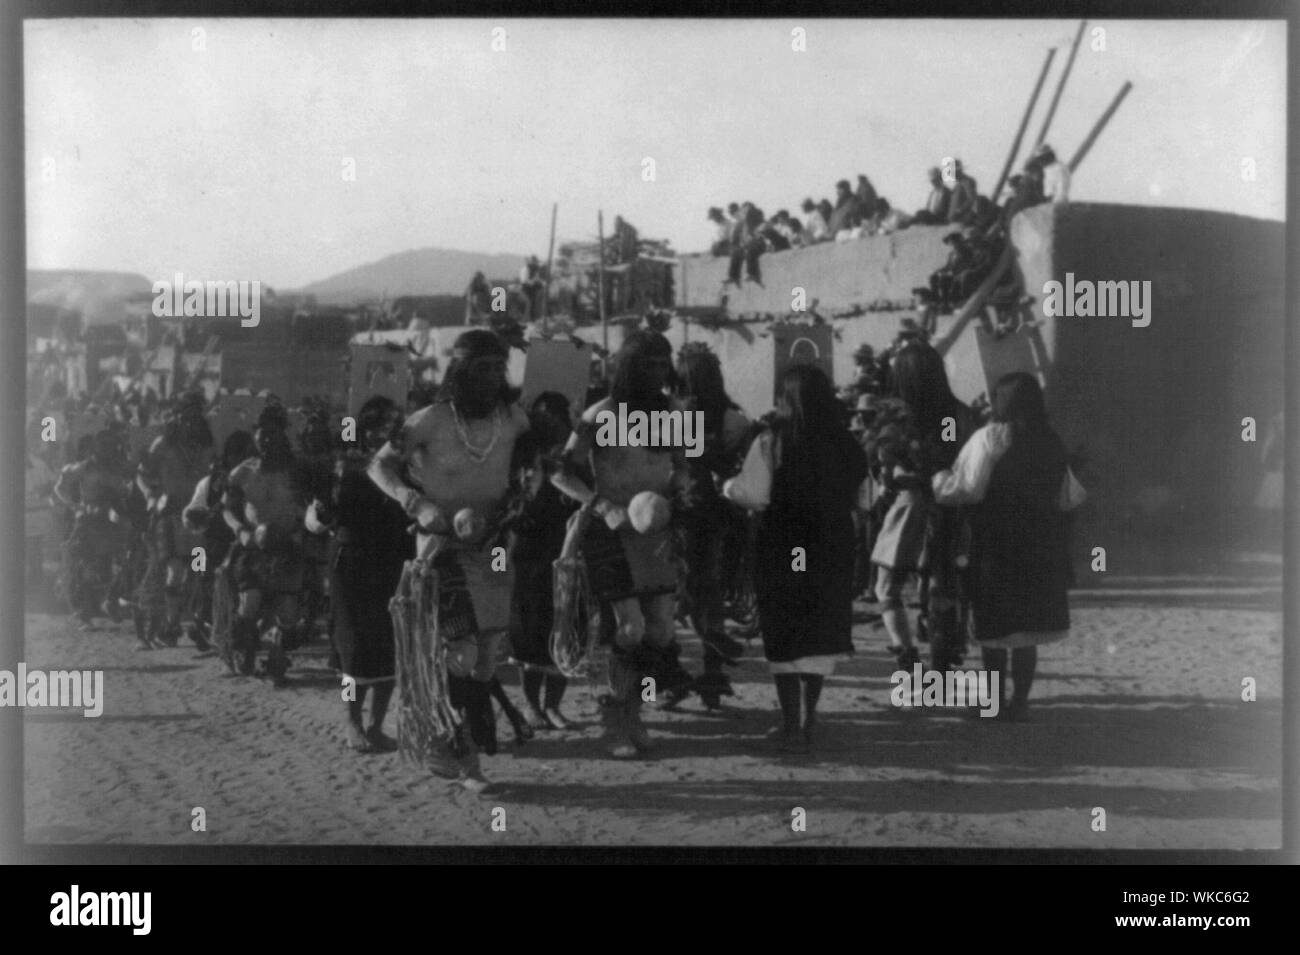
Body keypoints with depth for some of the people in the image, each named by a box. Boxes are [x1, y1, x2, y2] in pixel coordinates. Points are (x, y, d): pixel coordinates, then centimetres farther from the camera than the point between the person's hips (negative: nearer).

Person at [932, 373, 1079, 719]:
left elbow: (968, 487, -16)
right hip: (1041, 546, 5)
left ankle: (995, 700, 9)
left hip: (997, 544, -5)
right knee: (1028, 630, 11)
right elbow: (1069, 496, 14)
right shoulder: (1051, 443, 6)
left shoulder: (990, 437, -10)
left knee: (994, 628, 5)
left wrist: (938, 480, 2)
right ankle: (1020, 700, 13)